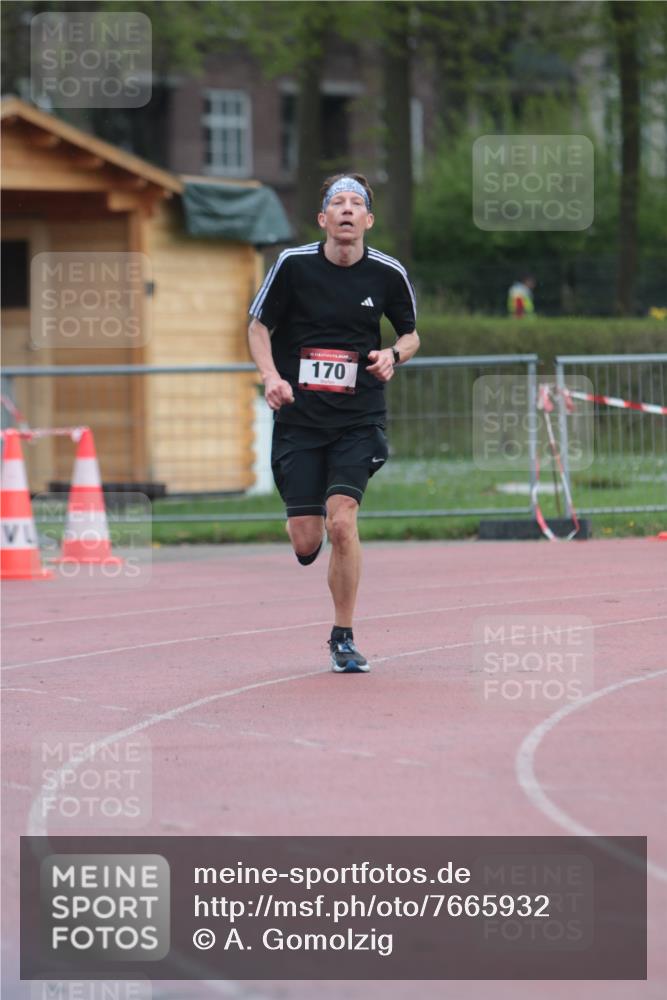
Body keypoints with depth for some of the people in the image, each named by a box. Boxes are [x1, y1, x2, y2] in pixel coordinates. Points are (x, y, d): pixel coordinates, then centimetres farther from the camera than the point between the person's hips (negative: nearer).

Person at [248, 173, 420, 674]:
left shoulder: (388, 274, -1)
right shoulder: (293, 265, -4)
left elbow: (411, 333, 14)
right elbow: (259, 327, 6)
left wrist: (393, 355, -8)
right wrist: (271, 376, -12)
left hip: (359, 420, 0)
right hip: (298, 418, 1)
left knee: (341, 520, -18)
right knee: (306, 542, -3)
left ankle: (344, 637, -3)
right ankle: (309, 532, 38)